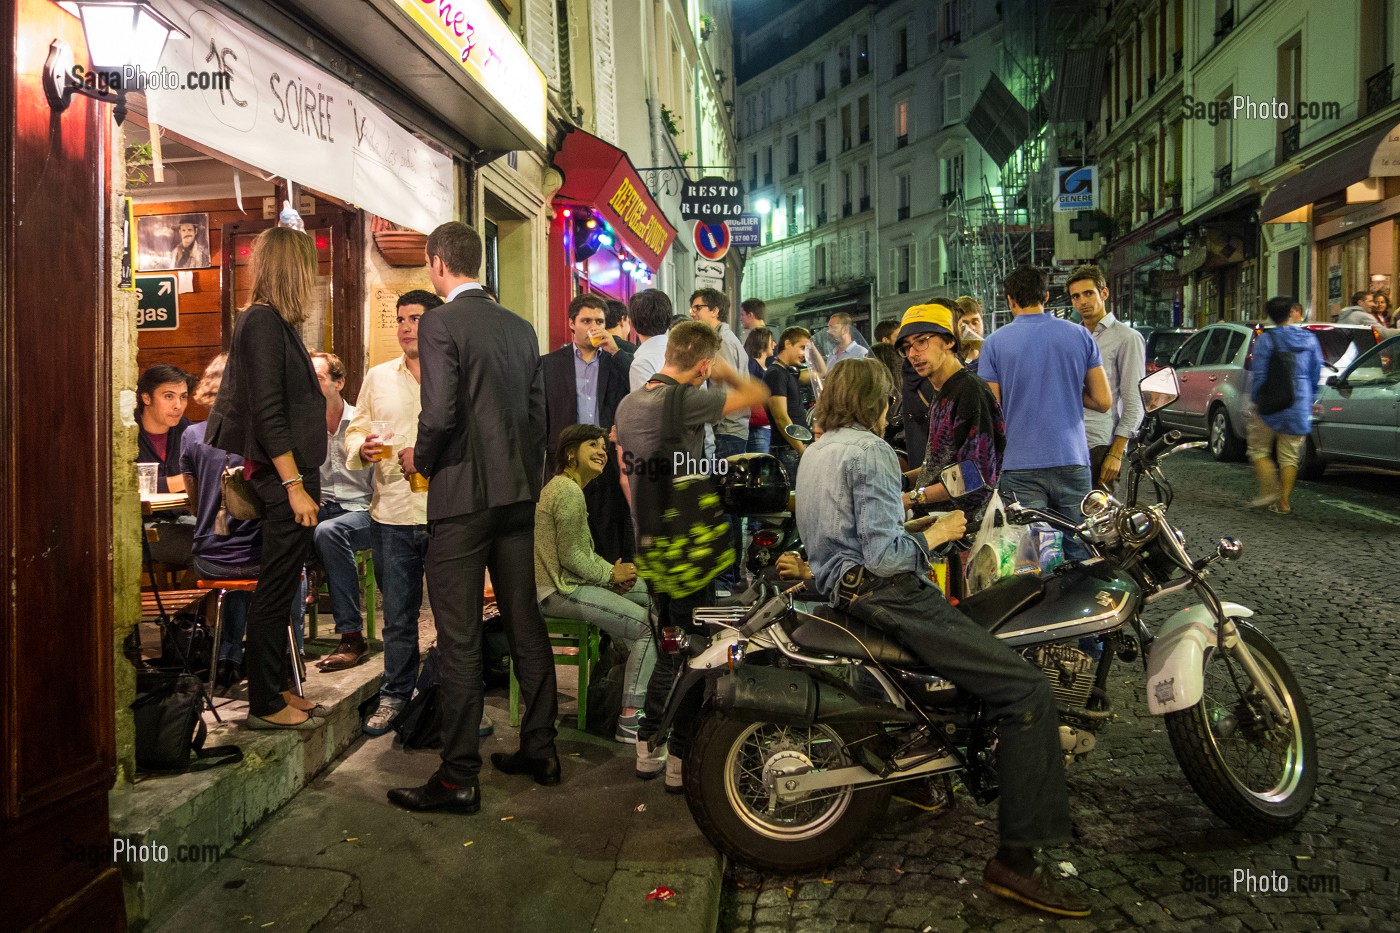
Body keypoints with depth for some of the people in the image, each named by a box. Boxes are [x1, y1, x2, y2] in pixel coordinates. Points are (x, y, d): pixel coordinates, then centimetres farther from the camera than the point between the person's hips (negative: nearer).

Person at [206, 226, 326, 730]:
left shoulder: (275, 322, 15)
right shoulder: (263, 322, -14)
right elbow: (268, 414, -20)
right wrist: (295, 486, -21)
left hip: (289, 471, 10)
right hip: (284, 473, -10)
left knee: (280, 588, 16)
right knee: (276, 589, -2)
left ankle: (272, 688, 27)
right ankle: (264, 706, 9)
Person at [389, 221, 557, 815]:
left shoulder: (439, 323, -9)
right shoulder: (520, 327, 10)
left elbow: (439, 414, -19)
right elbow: (538, 415, 11)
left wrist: (419, 459, -1)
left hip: (462, 497, -7)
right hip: (518, 496, 7)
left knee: (460, 641, -1)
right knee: (526, 626, 14)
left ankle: (458, 777, 7)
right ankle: (539, 751, 24)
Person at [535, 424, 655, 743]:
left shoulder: (563, 487, 18)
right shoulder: (570, 492, -17)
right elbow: (571, 556, -20)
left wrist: (614, 570, 4)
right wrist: (610, 575, -8)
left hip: (567, 581, 11)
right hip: (561, 591, -11)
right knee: (650, 627, -17)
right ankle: (629, 723, -16)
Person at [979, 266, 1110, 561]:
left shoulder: (995, 343, -2)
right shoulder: (1080, 336, 4)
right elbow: (1103, 401, 4)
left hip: (1020, 466, -2)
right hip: (1072, 461, 2)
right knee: (1079, 554, 9)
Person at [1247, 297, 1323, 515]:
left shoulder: (1266, 339, -8)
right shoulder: (1310, 340, 4)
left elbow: (1258, 374, -11)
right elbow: (1316, 375, 10)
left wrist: (1255, 401, -2)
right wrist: (1309, 402, 22)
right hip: (1299, 407, 4)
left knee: (1258, 449, 10)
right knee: (1290, 456, 8)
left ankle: (1269, 491, -4)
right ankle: (1284, 502, 9)